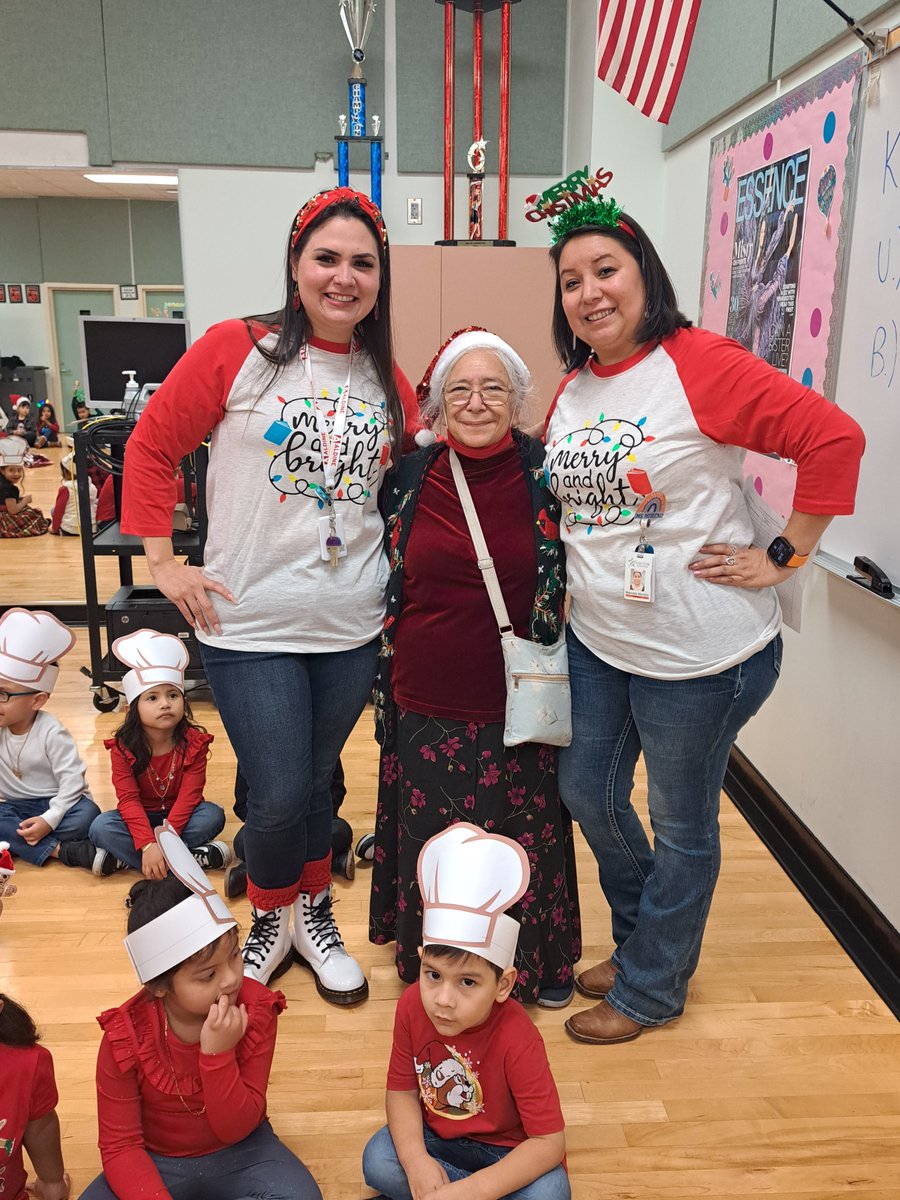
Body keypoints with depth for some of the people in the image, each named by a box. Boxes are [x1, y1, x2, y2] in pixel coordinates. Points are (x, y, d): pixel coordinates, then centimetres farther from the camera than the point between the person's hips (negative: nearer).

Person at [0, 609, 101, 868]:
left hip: (54, 803, -3)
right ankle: (57, 850, -30)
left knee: (87, 815, -32)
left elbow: (72, 779, -18)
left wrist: (50, 819, -27)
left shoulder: (51, 733, -16)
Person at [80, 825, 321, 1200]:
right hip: (157, 1161, 0)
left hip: (239, 1152, 0)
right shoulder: (125, 1038, -21)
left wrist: (217, 1054, -33)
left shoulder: (255, 1011, -20)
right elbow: (120, 1146, -13)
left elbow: (235, 1129, -17)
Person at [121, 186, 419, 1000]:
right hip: (250, 627, -3)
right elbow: (153, 446, -2)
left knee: (315, 781, 17)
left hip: (352, 628, 4)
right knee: (278, 799, -1)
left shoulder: (387, 382, 6)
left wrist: (401, 577, 6)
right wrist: (162, 563, -5)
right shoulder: (235, 351, -7)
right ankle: (268, 921, 30)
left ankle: (315, 915, 41)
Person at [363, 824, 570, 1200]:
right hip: (437, 1138, 3)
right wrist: (416, 1161, -26)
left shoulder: (517, 1040, -31)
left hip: (507, 1150, -3)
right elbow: (401, 1089, -8)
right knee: (378, 1162, -22)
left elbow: (550, 1141, -28)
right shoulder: (412, 1005, -20)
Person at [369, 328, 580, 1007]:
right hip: (426, 704, 1)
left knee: (524, 835, 12)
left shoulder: (549, 474, -5)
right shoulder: (409, 477, -1)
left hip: (517, 706, -1)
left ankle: (541, 963, 38)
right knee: (429, 838, 13)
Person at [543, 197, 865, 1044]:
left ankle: (650, 988, 34)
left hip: (698, 654, -7)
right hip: (596, 640, 8)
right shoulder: (571, 387, 5)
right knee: (587, 793, 19)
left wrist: (782, 557, -16)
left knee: (680, 824, 10)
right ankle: (640, 942, 45)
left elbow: (833, 438, -19)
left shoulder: (701, 365, -16)